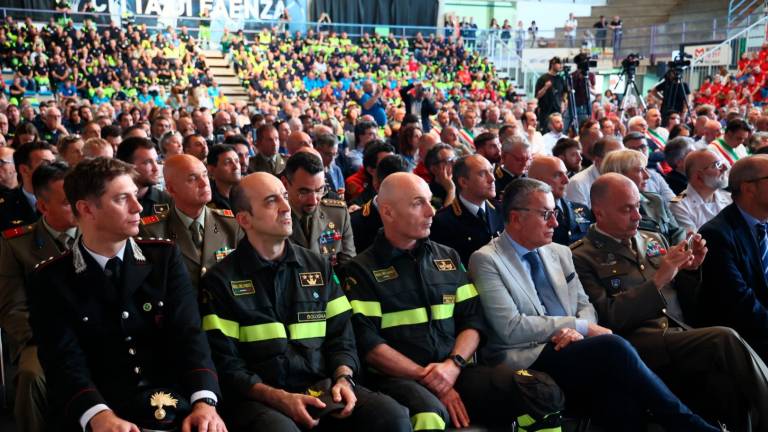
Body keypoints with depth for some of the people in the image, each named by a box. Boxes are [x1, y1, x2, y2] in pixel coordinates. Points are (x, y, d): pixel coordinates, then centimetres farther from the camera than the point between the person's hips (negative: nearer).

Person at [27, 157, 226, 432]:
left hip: (179, 408, 1)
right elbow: (64, 359, -8)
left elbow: (188, 332, -2)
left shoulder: (165, 256, 7)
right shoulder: (51, 280, 2)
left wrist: (204, 401, -19)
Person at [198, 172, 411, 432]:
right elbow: (226, 363, -3)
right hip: (259, 398, -4)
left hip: (322, 389, 4)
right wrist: (279, 398, -16)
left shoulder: (319, 267, 14)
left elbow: (341, 337, 12)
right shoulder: (221, 281, 1)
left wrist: (343, 378, -8)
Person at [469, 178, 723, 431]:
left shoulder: (559, 253, 17)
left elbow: (585, 306, 16)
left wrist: (577, 331, -9)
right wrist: (582, 326, -11)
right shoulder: (487, 260, -3)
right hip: (527, 360, -5)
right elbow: (512, 328, -12)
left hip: (573, 350, 5)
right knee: (612, 347, -29)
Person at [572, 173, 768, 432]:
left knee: (724, 382, -28)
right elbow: (606, 318, -8)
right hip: (639, 343, -6)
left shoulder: (654, 240, 23)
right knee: (725, 340, -27)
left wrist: (690, 269, 7)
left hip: (684, 334, 6)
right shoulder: (582, 257, 2)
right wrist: (658, 280, -10)